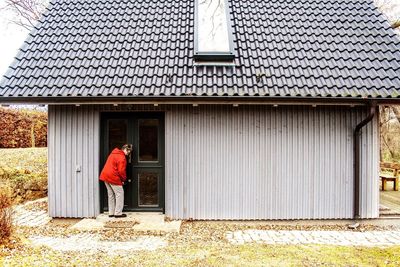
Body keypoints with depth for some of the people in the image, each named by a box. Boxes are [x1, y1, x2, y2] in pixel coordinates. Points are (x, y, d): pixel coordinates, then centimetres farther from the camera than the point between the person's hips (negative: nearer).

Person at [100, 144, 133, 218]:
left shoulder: (114, 153, 16)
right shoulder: (122, 157, -13)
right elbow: (121, 171, -18)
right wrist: (123, 179, 0)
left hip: (105, 176, 9)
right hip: (113, 177, -9)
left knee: (111, 195, 16)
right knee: (119, 194, 2)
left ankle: (111, 213, 22)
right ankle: (118, 213, 4)